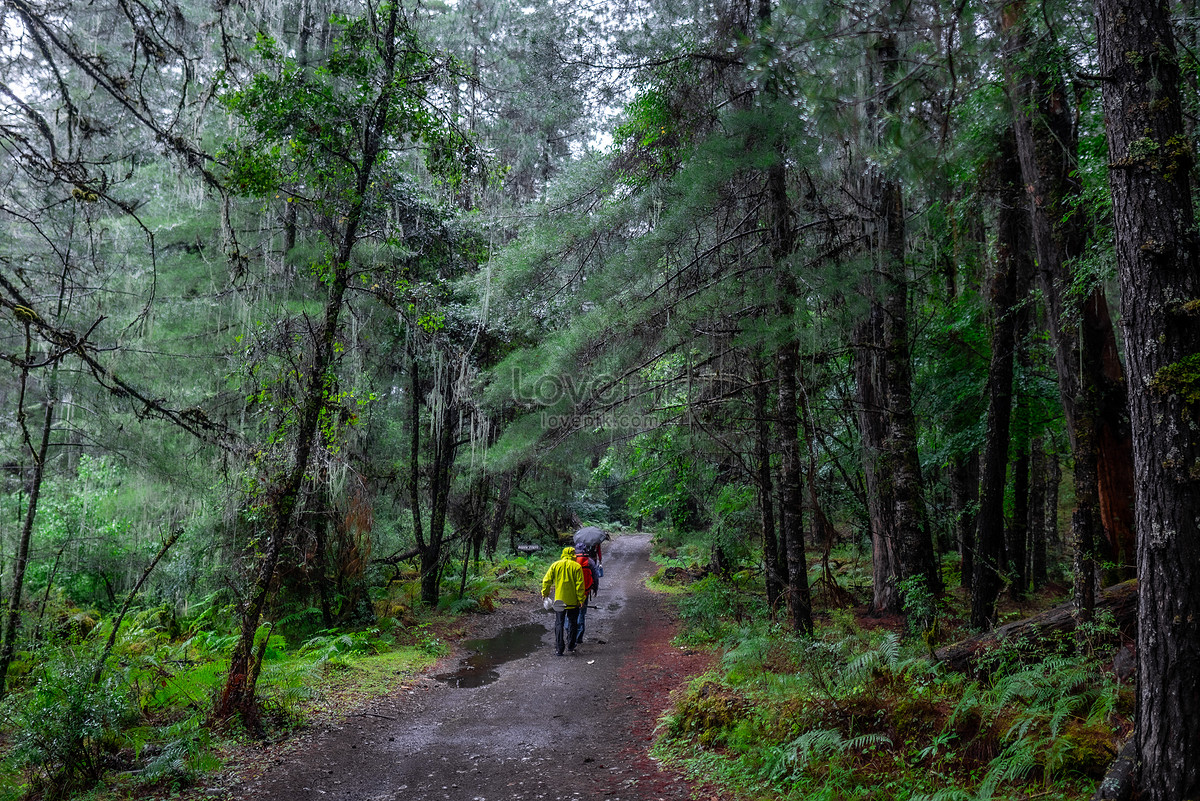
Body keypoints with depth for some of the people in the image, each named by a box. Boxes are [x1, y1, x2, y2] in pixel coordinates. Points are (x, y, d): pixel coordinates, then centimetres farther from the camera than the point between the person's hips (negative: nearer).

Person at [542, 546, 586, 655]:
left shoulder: (555, 565, 1)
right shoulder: (577, 566, -5)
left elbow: (546, 580, 0)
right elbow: (580, 584, -9)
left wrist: (545, 593, 12)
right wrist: (581, 598, -4)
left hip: (559, 600, 1)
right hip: (573, 601, -1)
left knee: (559, 623, 6)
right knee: (573, 623, 14)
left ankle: (559, 648, 0)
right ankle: (570, 646, 18)